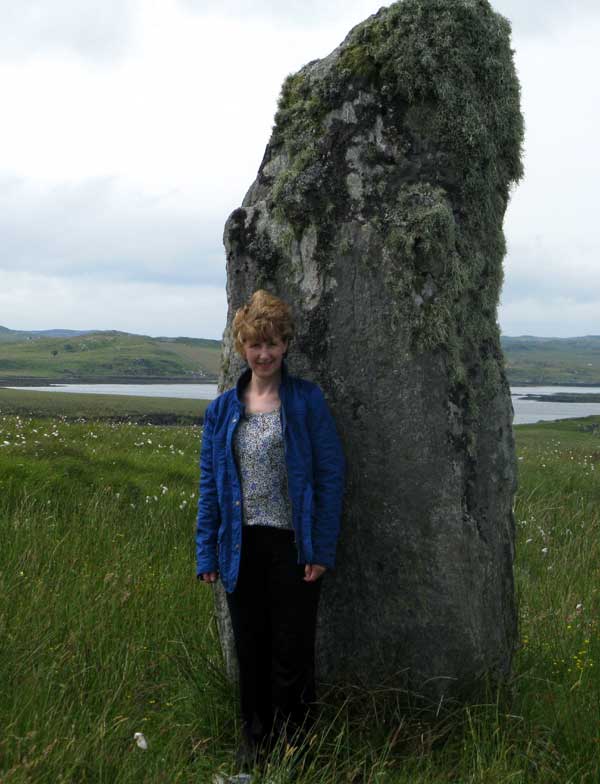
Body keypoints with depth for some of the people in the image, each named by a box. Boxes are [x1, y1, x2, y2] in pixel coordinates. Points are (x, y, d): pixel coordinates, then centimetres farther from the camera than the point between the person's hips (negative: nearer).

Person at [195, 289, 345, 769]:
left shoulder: (307, 400, -5)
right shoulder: (223, 409, 5)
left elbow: (330, 475, -6)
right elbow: (210, 484, 8)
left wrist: (322, 549, -11)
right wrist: (207, 553, 2)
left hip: (292, 544, -3)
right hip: (242, 546, 3)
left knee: (292, 650, 5)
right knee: (251, 648, 15)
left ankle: (291, 743, 23)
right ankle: (255, 738, 33)